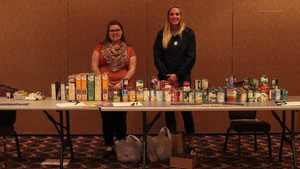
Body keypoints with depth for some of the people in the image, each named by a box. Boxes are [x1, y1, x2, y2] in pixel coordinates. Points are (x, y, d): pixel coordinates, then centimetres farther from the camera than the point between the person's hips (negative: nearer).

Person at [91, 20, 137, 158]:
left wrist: (122, 82, -11)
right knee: (107, 118, 0)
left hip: (123, 88, 0)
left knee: (120, 118, -1)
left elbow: (132, 69, 3)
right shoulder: (100, 48, 9)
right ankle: (108, 146, 10)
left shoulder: (129, 50, 10)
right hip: (103, 89, 0)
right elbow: (94, 66, 3)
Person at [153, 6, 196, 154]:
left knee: (186, 111, -3)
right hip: (165, 78, 2)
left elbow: (191, 57, -3)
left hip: (183, 78, -2)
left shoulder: (188, 33, 2)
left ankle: (191, 145, 4)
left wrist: (177, 75, -10)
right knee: (168, 111, 4)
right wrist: (167, 76, -7)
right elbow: (157, 57, 3)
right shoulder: (162, 34, 6)